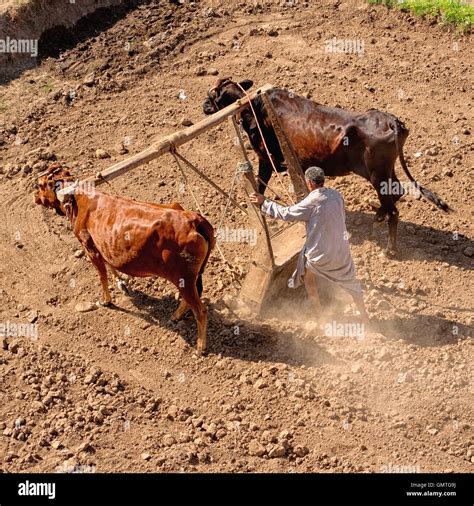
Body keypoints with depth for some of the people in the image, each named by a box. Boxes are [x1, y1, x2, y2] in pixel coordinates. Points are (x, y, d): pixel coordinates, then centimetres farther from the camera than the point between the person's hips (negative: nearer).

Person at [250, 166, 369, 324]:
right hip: (341, 250, 4)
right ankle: (364, 316, 29)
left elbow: (285, 214, -14)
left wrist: (264, 203, -6)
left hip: (319, 253, -4)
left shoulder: (311, 202, -21)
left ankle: (318, 312, 34)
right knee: (350, 281, 21)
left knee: (307, 272, 26)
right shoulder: (336, 195, -4)